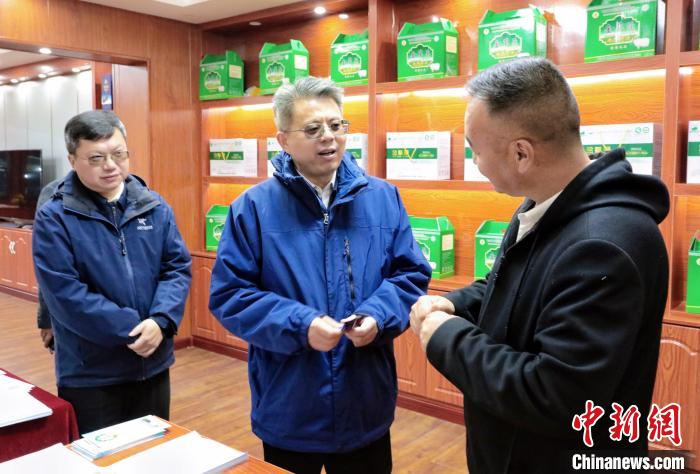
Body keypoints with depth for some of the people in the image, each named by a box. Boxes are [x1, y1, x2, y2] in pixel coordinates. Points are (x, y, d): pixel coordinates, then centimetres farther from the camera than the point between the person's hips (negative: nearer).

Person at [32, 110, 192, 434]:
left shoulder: (155, 207, 2)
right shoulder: (54, 217, -10)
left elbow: (178, 267, 0)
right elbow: (64, 292, -17)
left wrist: (161, 321, -18)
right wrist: (132, 330, -20)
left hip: (153, 365, 4)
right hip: (89, 374, -4)